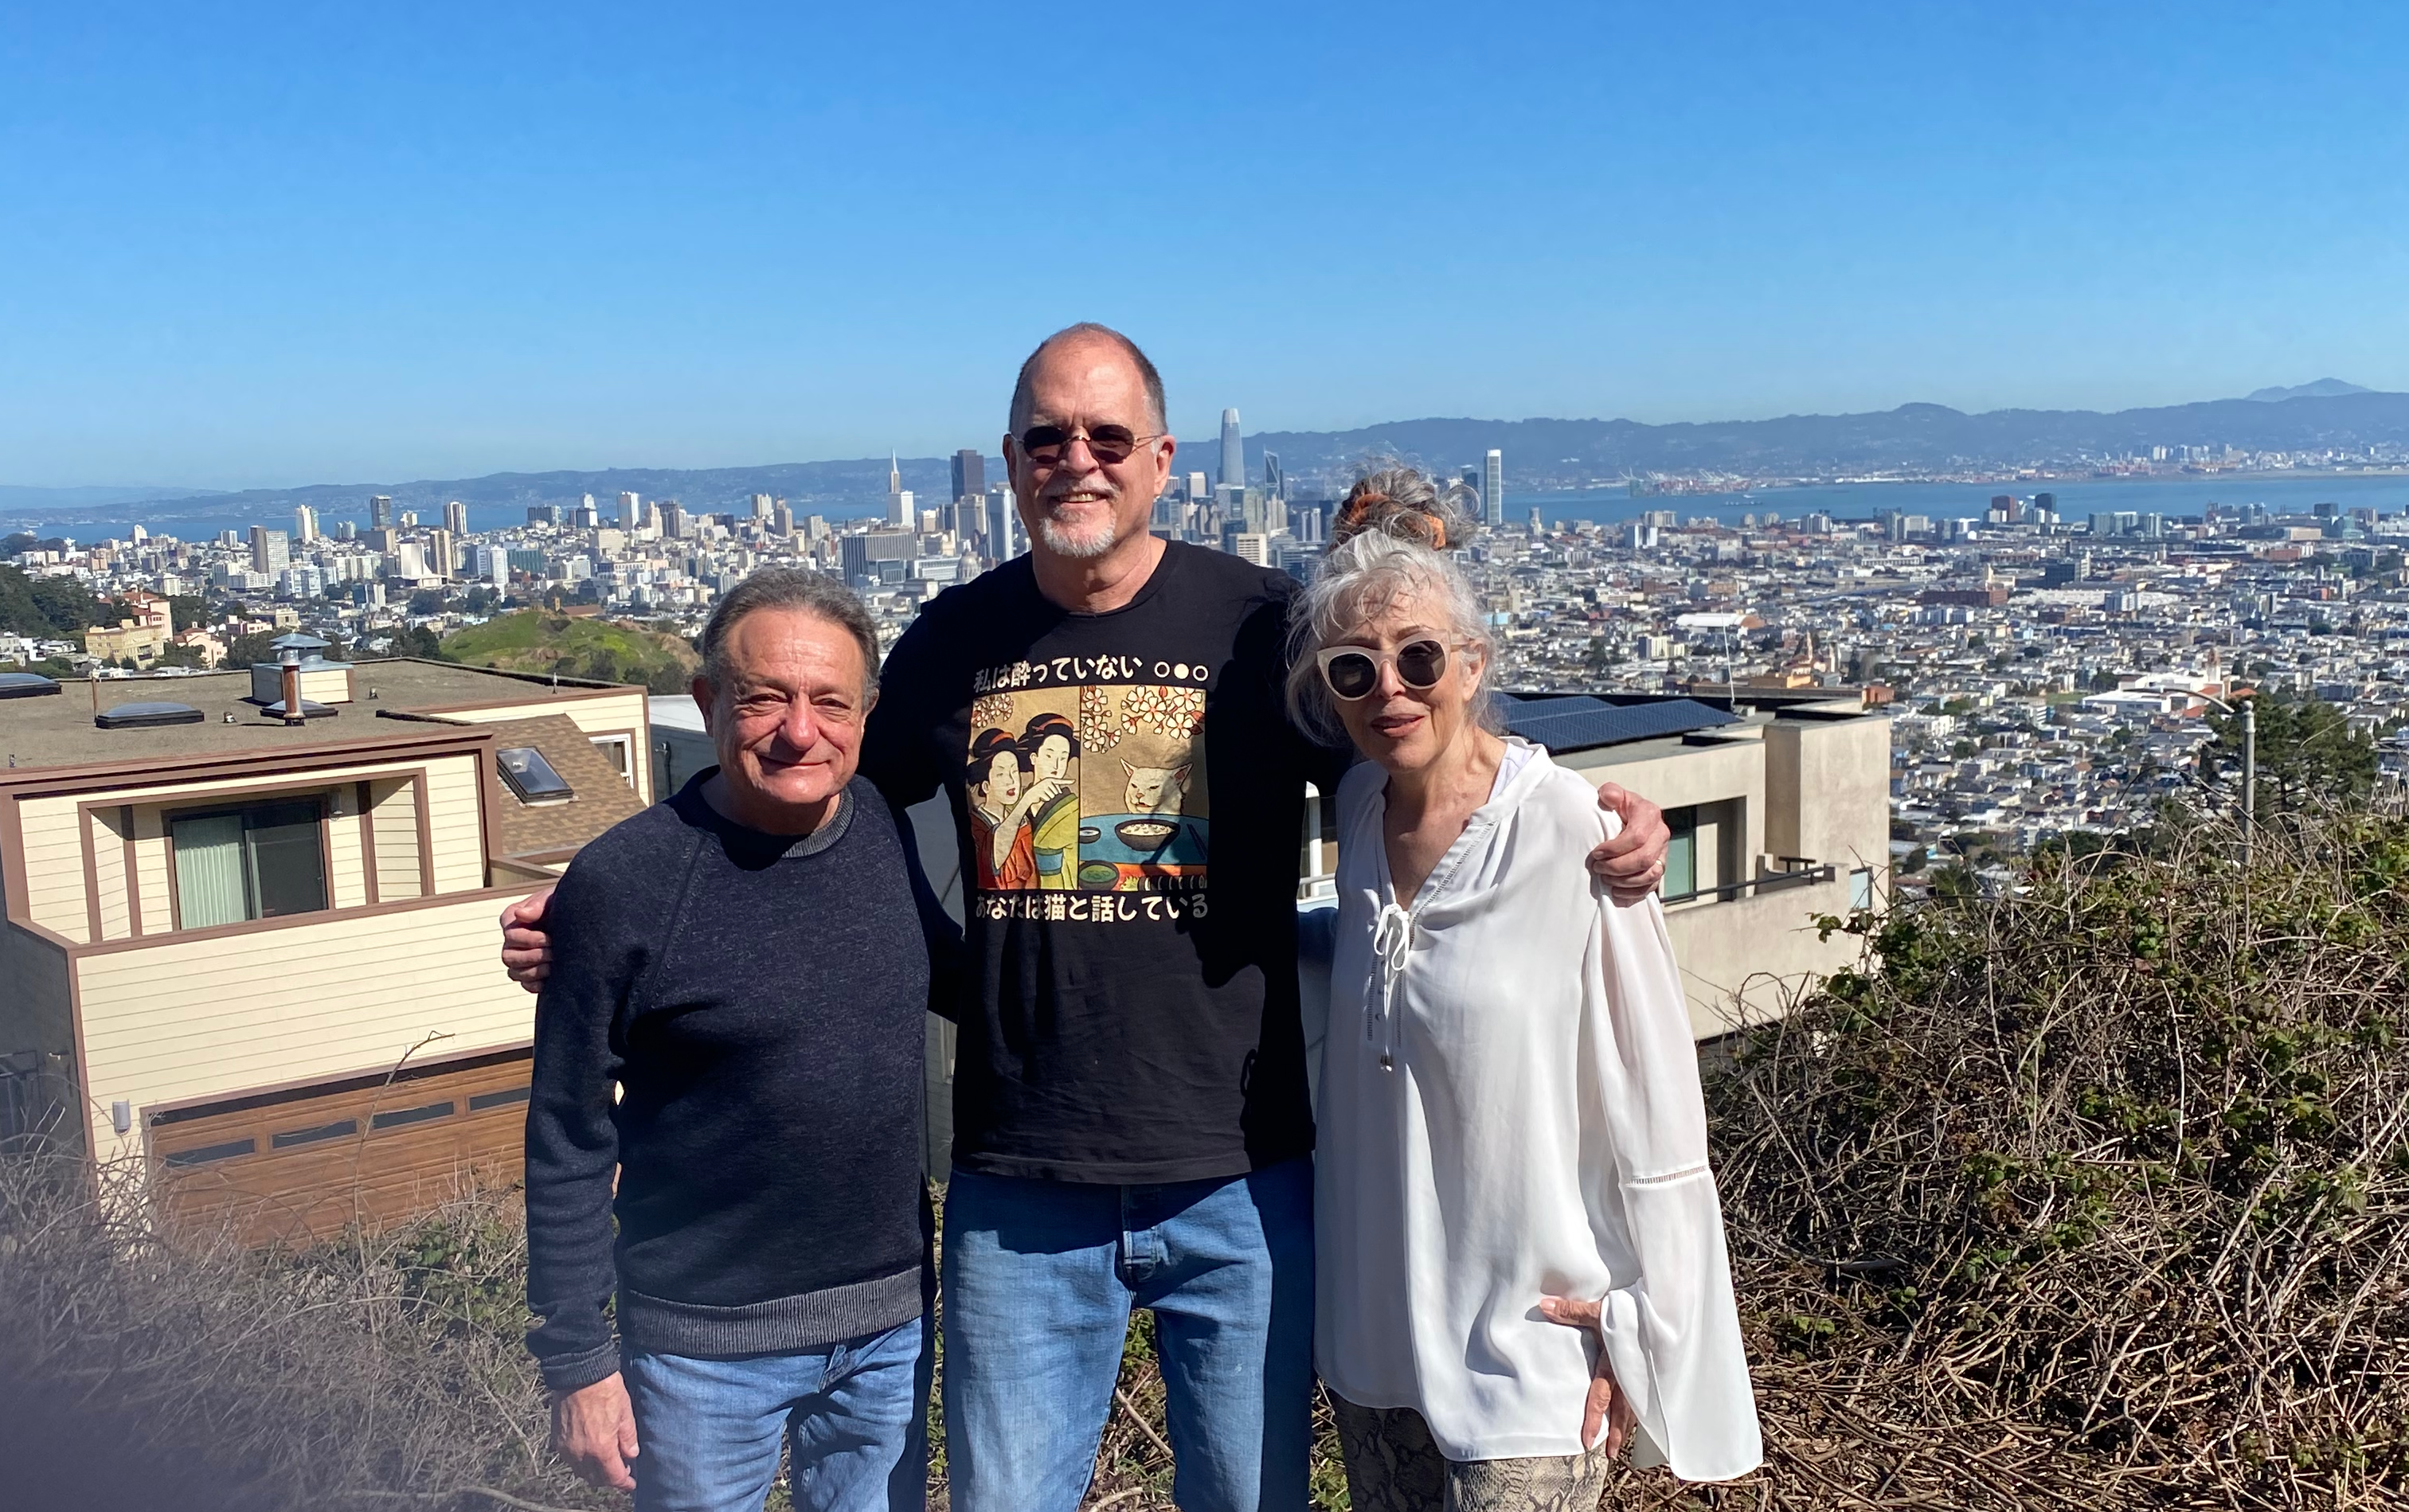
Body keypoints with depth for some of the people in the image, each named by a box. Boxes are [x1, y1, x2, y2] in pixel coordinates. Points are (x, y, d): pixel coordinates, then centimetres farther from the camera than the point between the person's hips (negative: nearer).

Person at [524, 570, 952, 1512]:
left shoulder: (901, 834, -5)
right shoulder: (623, 884, -16)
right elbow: (569, 1144, -10)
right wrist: (577, 1362, -7)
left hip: (894, 1323, 4)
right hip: (707, 1343, -3)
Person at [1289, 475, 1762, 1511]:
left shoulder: (1568, 835, -17)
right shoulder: (1358, 809, -1)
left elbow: (1651, 1102, -12)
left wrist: (1640, 1324, -9)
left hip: (1528, 1345, -5)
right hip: (1372, 1329, 6)